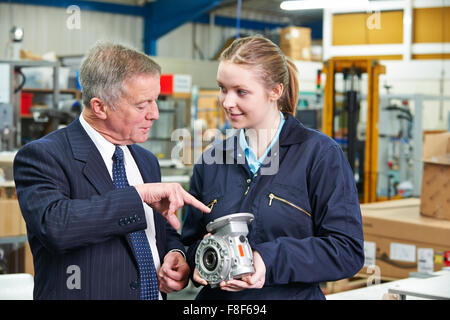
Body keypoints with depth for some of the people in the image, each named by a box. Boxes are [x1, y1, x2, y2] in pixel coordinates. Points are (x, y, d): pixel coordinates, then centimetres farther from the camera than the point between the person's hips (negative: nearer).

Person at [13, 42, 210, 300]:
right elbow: (53, 225, -31)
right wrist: (139, 194, -28)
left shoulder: (147, 161, 8)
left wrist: (176, 255, -4)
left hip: (156, 292, 6)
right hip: (87, 293, -6)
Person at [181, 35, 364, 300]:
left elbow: (348, 251, -15)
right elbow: (192, 241, 10)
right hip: (216, 295, 4)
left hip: (295, 294, -3)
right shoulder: (210, 160, 4)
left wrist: (271, 259, -24)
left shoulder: (320, 154, -10)